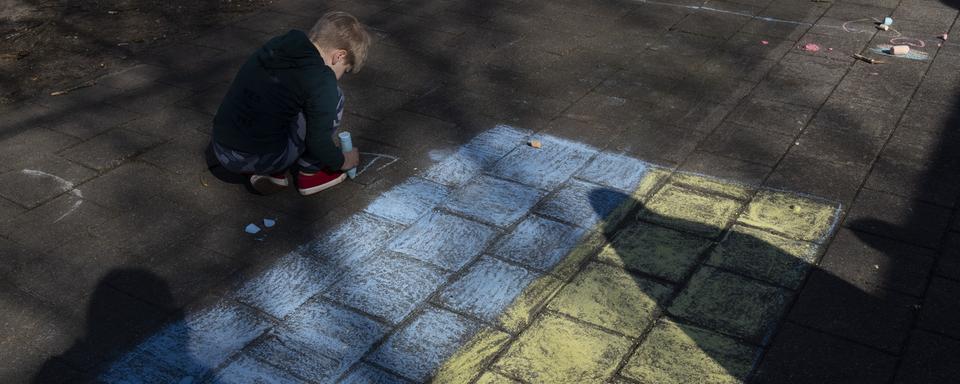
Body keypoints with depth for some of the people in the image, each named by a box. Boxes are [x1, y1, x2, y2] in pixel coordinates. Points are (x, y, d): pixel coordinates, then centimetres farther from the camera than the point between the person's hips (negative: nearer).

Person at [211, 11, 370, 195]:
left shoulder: (274, 48, 10)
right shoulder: (321, 78, -12)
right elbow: (318, 143, -8)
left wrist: (327, 138, 36)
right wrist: (342, 161, 14)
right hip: (262, 158, -7)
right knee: (332, 97, 4)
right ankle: (310, 172, 12)